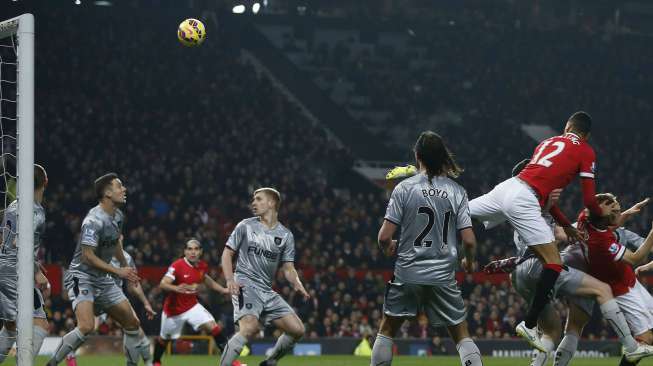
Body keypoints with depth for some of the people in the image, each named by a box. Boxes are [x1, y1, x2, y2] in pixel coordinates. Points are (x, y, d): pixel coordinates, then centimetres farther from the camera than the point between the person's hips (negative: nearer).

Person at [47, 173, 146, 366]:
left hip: (103, 278, 9)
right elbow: (87, 256, -23)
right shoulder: (94, 220, -21)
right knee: (86, 327, -27)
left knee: (132, 323, 7)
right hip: (81, 277, -9)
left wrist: (126, 267, 38)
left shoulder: (118, 216, 7)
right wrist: (118, 271, -22)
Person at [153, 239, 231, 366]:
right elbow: (163, 284, -33)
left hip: (192, 306, 3)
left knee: (213, 327, -16)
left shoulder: (203, 266, -5)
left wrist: (224, 290, 18)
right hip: (174, 309, -3)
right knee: (164, 338, 16)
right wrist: (176, 288, -53)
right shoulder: (177, 266, -24)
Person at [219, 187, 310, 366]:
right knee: (250, 327, -29)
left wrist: (297, 284, -12)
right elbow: (227, 253, 6)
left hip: (266, 290, 5)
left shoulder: (286, 235, 10)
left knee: (297, 329, -1)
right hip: (245, 285, -5)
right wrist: (230, 280, -11)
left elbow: (288, 269, 10)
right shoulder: (245, 226, 4)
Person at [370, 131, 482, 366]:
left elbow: (384, 236, -9)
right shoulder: (456, 191, -1)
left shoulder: (404, 188, -6)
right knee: (462, 335, 9)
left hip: (407, 273, -1)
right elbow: (469, 240, -5)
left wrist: (388, 249, 15)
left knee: (387, 329, 16)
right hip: (443, 276, 1)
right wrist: (469, 261, 17)